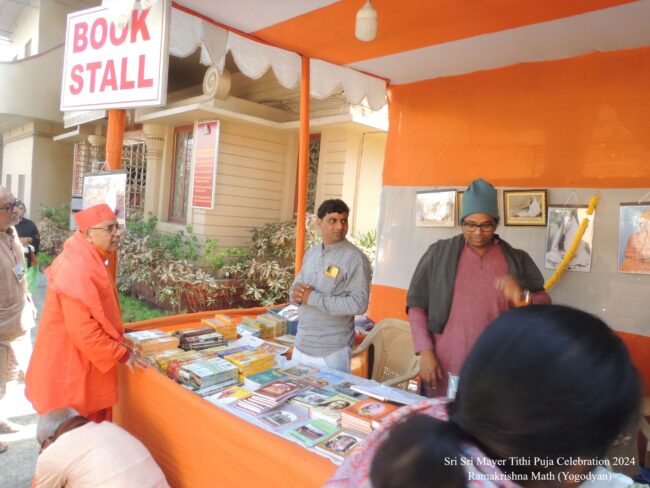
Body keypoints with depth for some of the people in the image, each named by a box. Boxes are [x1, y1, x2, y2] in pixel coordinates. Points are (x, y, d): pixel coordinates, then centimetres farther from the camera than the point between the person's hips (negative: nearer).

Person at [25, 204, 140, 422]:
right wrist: (122, 354, -20)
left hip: (85, 363, 10)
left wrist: (117, 340, 12)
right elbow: (82, 329, -28)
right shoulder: (77, 269, -26)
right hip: (70, 366, -10)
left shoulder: (91, 262, 7)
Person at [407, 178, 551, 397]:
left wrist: (522, 297, -17)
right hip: (446, 369, 0)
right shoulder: (439, 253, 0)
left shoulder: (517, 260, 4)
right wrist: (425, 351, -6)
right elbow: (417, 304, 1)